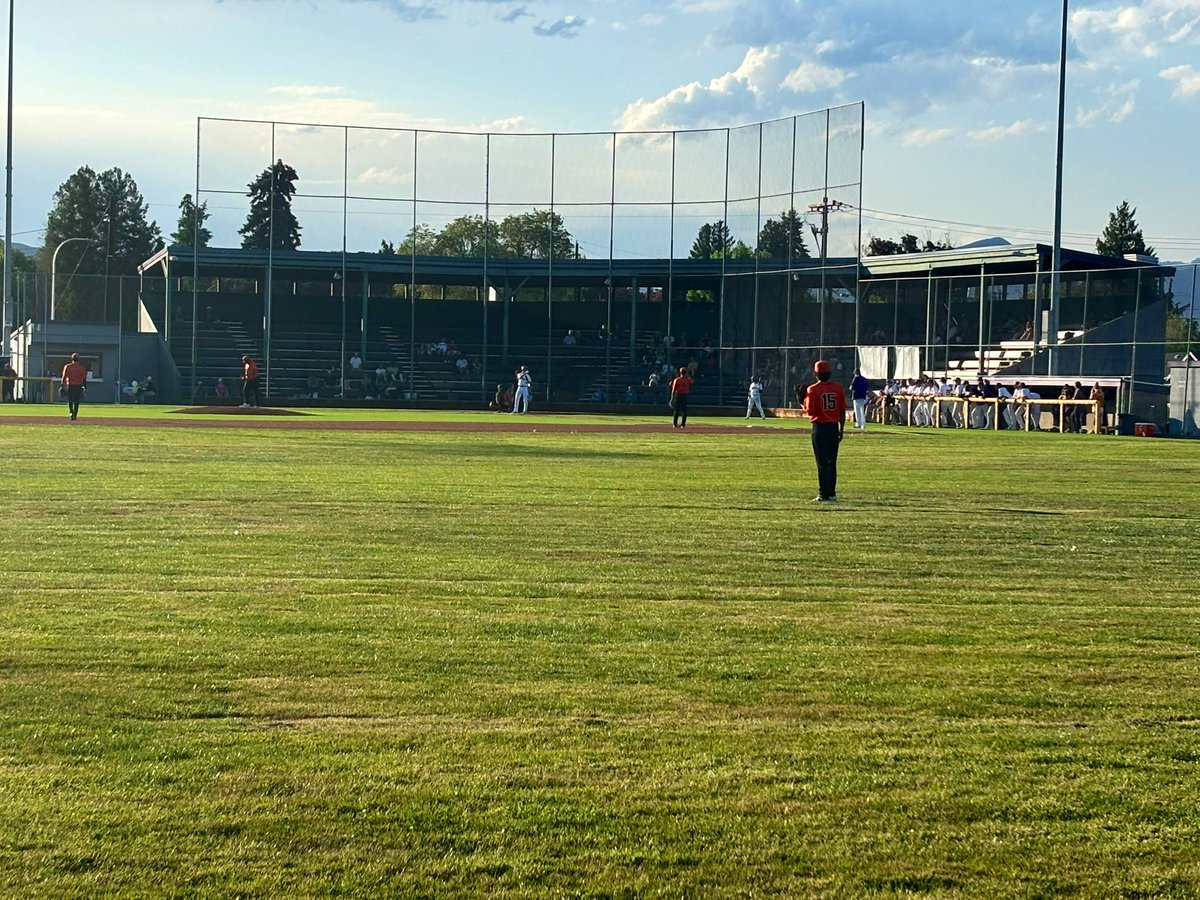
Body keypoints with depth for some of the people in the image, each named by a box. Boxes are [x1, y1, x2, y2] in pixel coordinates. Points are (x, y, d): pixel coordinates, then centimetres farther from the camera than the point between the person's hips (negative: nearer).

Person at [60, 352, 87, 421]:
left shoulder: (67, 367, -1)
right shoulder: (81, 367, 0)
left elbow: (64, 377, -3)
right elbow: (84, 378, -2)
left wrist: (62, 386, 1)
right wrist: (85, 387, 5)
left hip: (70, 386, -1)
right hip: (78, 386, 1)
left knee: (70, 401, 6)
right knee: (76, 402, 9)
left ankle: (71, 413, -16)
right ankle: (75, 416, 11)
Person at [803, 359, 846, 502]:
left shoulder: (813, 389, -10)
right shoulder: (838, 388, 3)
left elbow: (810, 411, -13)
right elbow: (842, 411, 5)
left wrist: (803, 401, 6)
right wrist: (841, 429, 13)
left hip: (820, 427, -4)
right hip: (834, 427, 4)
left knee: (822, 463, 0)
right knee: (832, 462, 13)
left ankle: (824, 495, -1)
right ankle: (832, 494, 17)